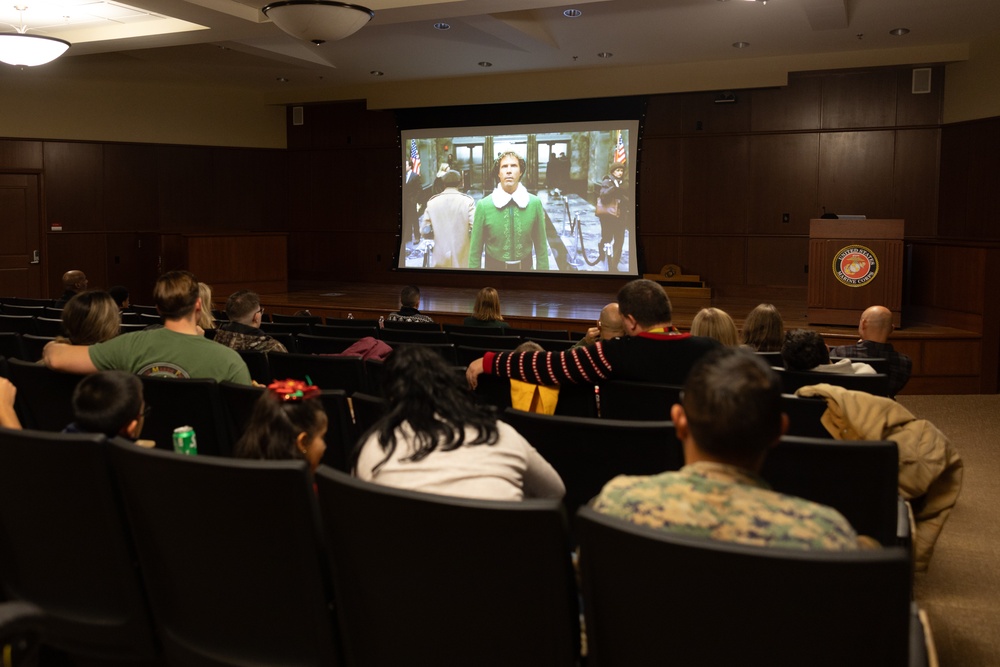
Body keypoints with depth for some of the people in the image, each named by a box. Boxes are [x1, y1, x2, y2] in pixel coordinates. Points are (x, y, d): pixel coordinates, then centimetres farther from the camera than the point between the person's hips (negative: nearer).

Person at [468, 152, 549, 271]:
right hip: (494, 266, -1)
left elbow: (541, 247, -1)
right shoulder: (483, 205, -11)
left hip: (525, 266, 1)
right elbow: (475, 250, -5)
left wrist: (543, 269, -1)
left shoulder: (535, 203, -7)